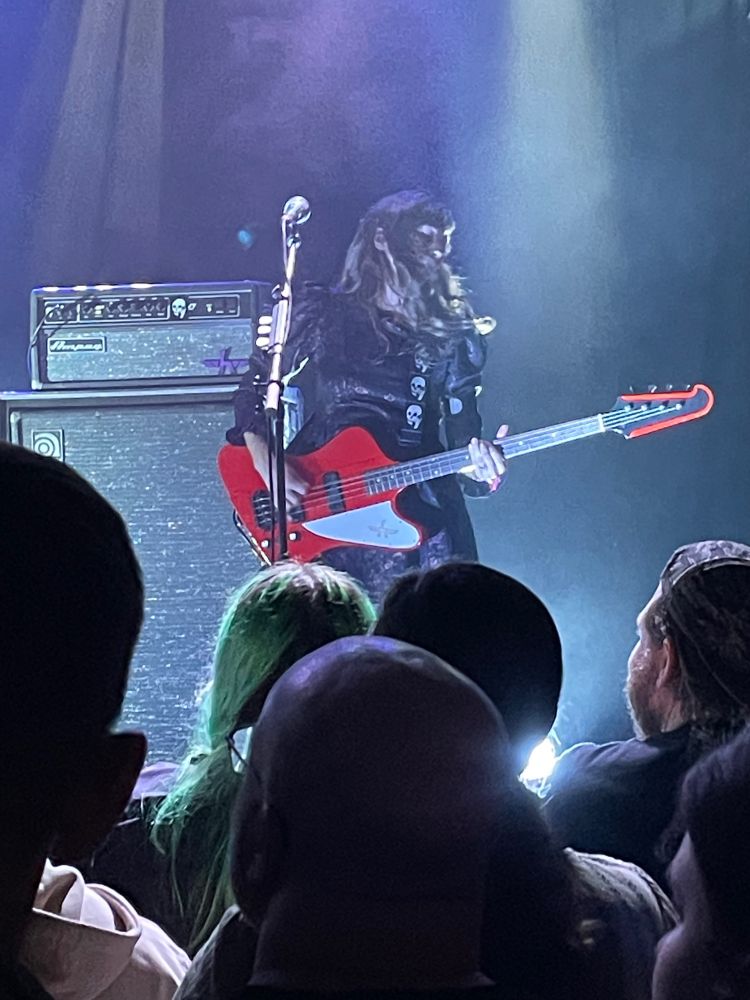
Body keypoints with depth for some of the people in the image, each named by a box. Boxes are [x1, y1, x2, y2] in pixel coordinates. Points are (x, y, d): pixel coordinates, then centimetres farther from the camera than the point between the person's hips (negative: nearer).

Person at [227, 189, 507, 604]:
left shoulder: (451, 336, 10)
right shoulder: (323, 316, 7)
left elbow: (463, 433, 5)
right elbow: (253, 389, 11)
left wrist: (481, 465, -17)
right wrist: (267, 464, -4)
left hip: (414, 520, 1)